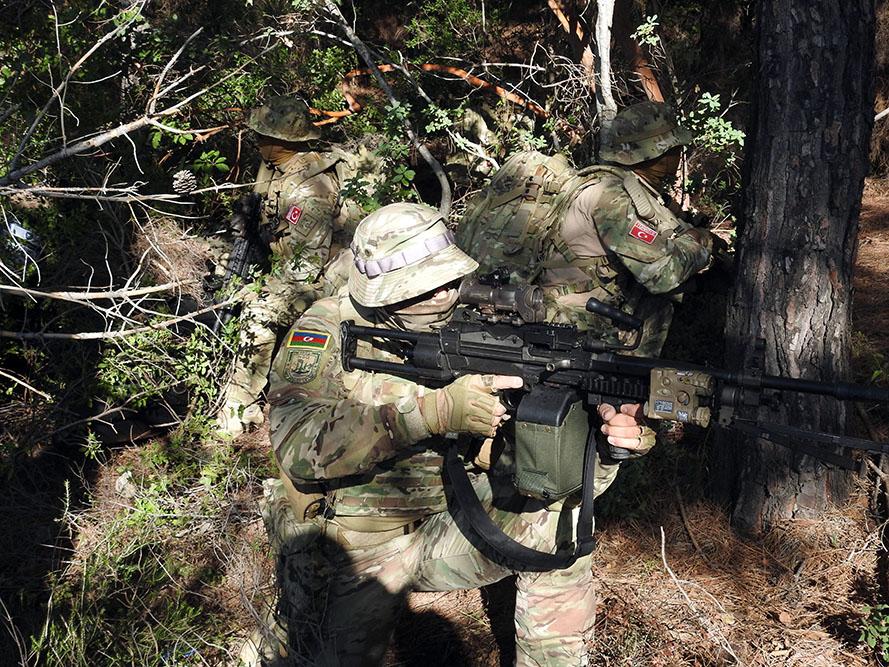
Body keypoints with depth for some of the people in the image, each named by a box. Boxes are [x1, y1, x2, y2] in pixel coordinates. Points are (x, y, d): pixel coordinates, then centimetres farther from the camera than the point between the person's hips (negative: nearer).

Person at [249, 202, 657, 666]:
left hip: (445, 519, 4)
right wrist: (434, 411, -39)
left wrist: (609, 434, -30)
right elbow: (298, 445, -31)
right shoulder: (327, 332, -15)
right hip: (350, 547, -3)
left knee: (558, 525, -11)